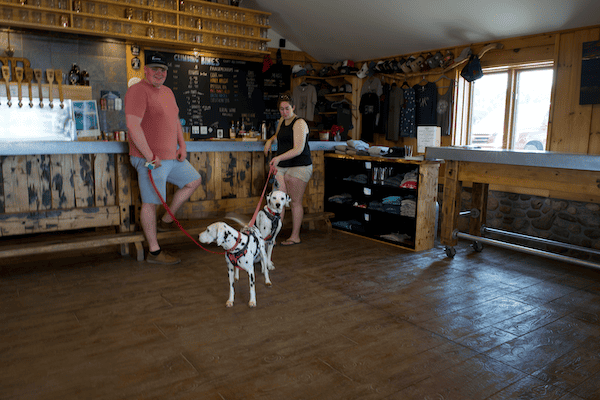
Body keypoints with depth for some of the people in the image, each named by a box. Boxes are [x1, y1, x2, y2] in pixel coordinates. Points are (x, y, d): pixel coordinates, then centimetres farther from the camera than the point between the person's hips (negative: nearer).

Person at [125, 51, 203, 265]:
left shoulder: (167, 92, 16)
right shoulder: (138, 90, -13)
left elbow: (175, 120, 24)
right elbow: (133, 126, -21)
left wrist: (182, 146, 11)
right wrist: (150, 156, -22)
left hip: (172, 156, 9)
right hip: (150, 159, -9)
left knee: (194, 181, 17)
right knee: (151, 202, -3)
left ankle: (165, 221, 25)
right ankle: (154, 252, 7)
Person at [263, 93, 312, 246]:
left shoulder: (299, 123, -11)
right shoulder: (282, 121, 14)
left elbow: (298, 149, -21)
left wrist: (279, 158, -31)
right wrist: (270, 141, 16)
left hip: (299, 167, -7)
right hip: (281, 166, 7)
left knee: (295, 202, 0)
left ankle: (295, 236, 13)